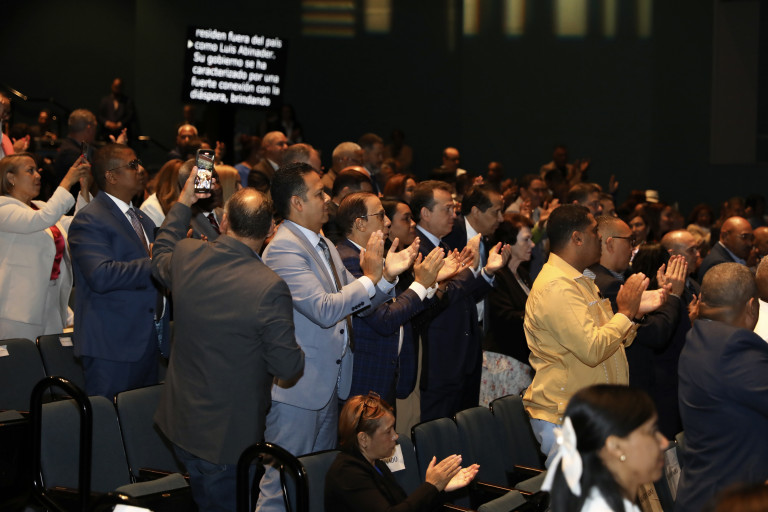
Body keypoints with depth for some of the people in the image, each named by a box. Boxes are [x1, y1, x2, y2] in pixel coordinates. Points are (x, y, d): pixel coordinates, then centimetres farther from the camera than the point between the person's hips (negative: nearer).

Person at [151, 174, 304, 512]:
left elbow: (160, 260, 18)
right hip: (230, 436, -6)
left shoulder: (187, 256, -9)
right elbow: (288, 366, -20)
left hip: (180, 421, 6)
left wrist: (183, 203, 26)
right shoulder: (270, 288, -27)